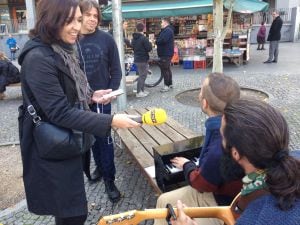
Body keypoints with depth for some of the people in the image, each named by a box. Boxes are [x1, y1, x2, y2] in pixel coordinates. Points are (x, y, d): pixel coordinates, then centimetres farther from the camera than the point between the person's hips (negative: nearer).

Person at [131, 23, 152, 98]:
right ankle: (139, 92, -1)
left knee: (142, 75, 17)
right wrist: (150, 43, 2)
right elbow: (149, 48, -16)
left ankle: (142, 90, 23)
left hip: (137, 59, 8)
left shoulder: (133, 39, 8)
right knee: (142, 76, -2)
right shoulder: (144, 38, -17)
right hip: (143, 60, -8)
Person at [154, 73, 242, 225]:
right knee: (164, 201, 16)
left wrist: (187, 165, 0)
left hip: (223, 203, -8)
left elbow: (201, 183, -20)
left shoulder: (222, 146, -40)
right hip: (219, 186, 8)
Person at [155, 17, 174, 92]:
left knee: (165, 70, -8)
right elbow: (161, 39, 17)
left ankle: (166, 86, -4)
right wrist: (157, 41, -3)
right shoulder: (167, 30, 20)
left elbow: (163, 40, -27)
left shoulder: (167, 30, -16)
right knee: (167, 69, 16)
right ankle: (170, 84, 24)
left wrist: (156, 42, -10)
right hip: (166, 53, 11)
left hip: (166, 54, -11)